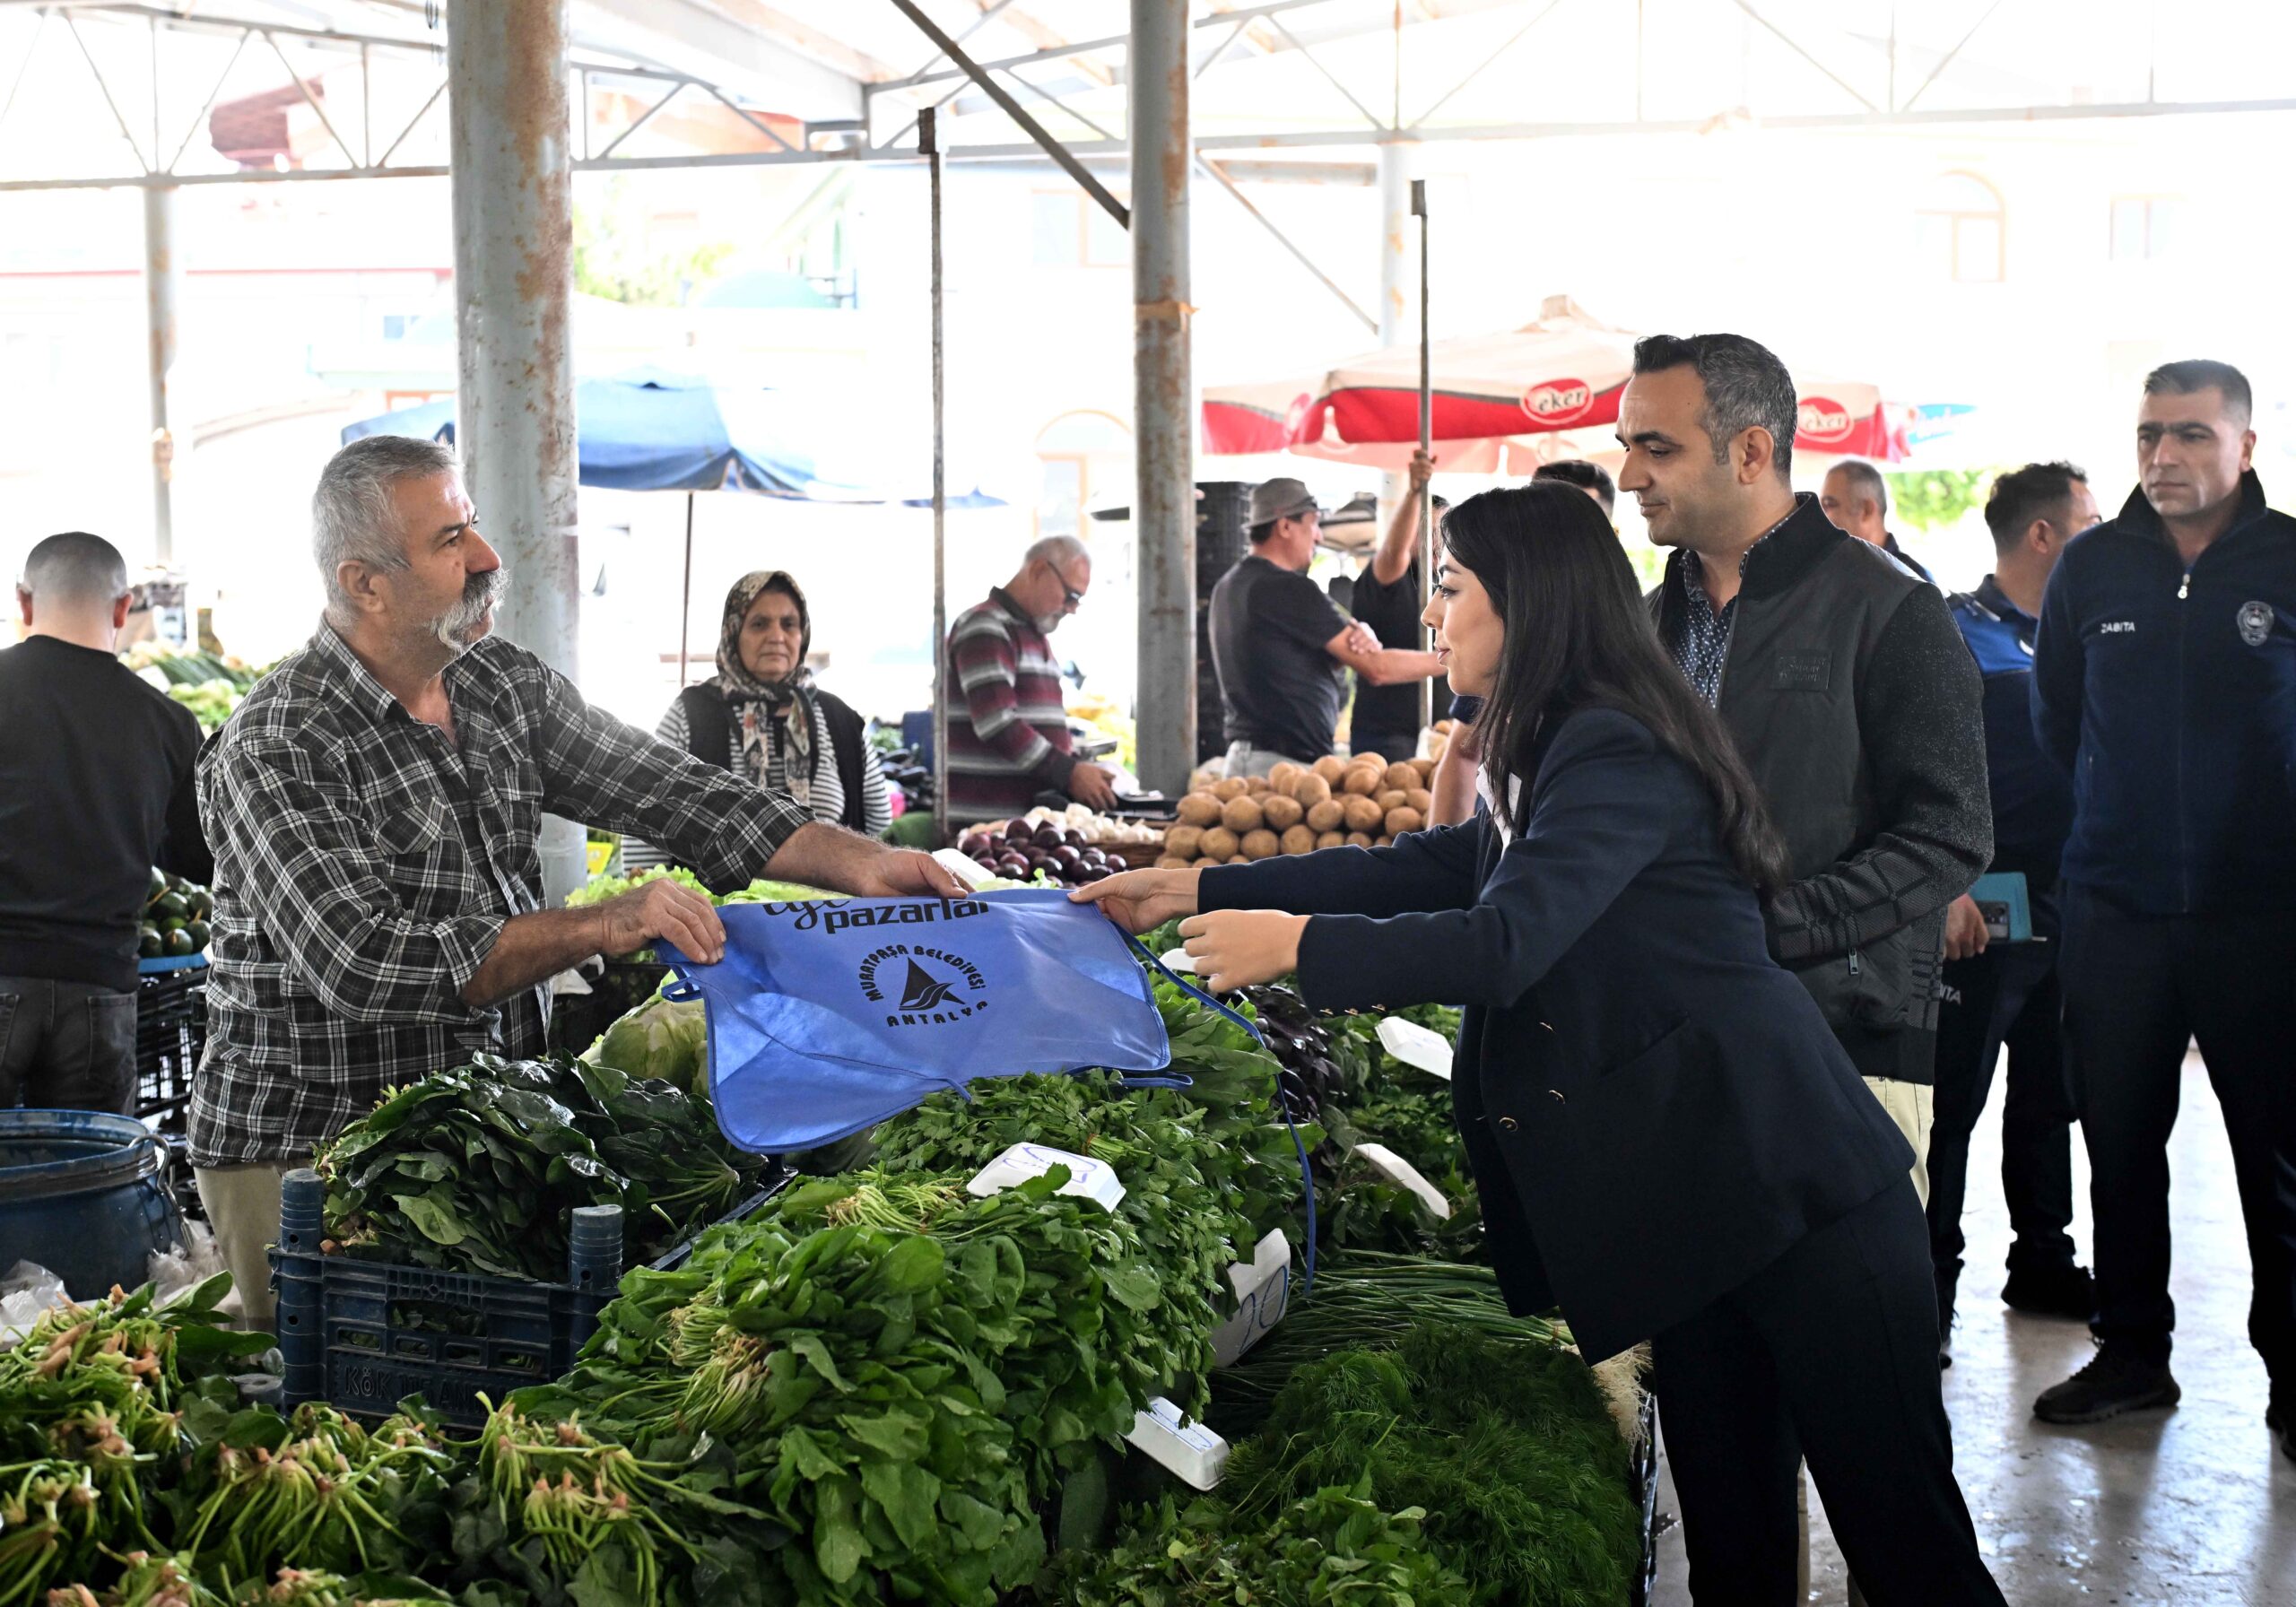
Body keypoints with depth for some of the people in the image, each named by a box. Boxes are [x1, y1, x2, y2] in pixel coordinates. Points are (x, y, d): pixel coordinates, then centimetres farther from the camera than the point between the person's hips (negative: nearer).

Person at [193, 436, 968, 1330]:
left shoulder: (506, 689, 5)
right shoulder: (274, 752, -17)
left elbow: (666, 791, 3)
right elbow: (364, 969, -27)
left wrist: (856, 862, -11)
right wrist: (602, 928, -30)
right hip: (304, 1152, -6)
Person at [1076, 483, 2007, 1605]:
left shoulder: (1618, 755, -15)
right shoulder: (1559, 756, 17)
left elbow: (1504, 943, -24)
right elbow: (1421, 869, 21)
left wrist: (1297, 945, -16)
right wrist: (1198, 893, 18)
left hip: (1790, 1187, -10)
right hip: (1690, 1206, 10)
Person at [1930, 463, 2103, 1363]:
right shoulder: (1956, 632, -7)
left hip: (2063, 908, 7)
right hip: (1982, 912, -7)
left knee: (2049, 1094, 15)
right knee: (1952, 1100, -4)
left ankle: (2043, 1263, 26)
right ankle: (1929, 1286, 2)